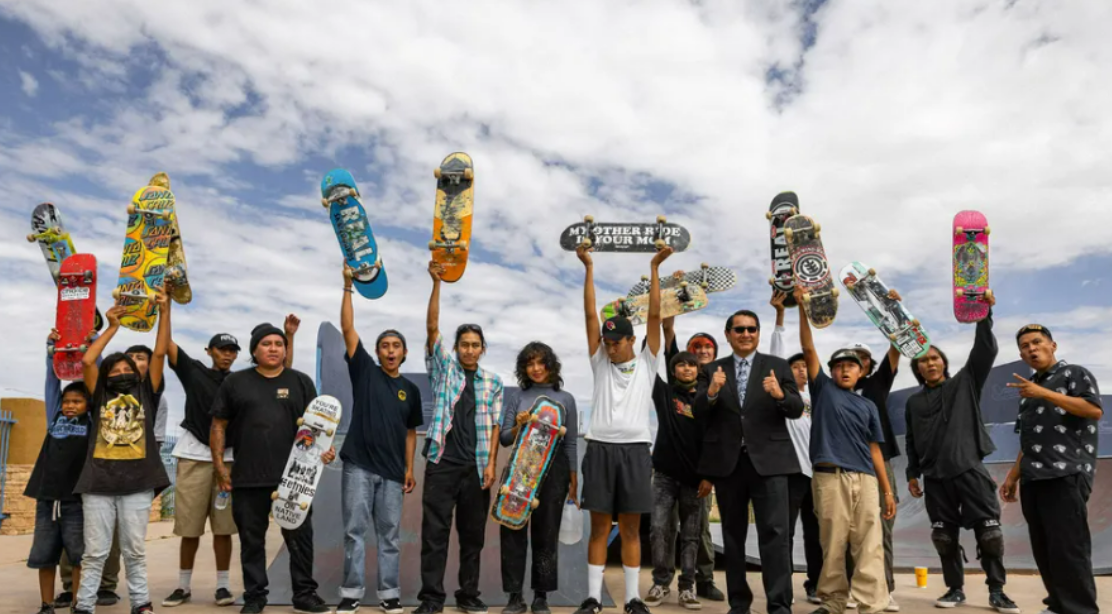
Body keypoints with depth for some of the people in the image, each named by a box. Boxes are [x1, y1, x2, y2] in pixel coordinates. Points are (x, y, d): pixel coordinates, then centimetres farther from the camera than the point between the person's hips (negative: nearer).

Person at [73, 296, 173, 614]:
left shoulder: (145, 394, 13)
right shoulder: (100, 396, 14)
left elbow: (159, 353, 7)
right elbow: (86, 361, 4)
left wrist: (164, 312, 4)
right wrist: (112, 327, 10)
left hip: (138, 483, 0)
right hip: (98, 483, 1)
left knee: (135, 551, 6)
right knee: (95, 552, 4)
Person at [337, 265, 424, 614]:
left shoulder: (410, 390, 9)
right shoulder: (364, 371, 3)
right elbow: (348, 329, -4)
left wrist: (409, 468, 4)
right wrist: (348, 286, -10)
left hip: (392, 471, 2)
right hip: (358, 465, -2)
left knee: (389, 534, 7)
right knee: (354, 530, 1)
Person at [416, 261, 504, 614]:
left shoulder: (493, 383, 10)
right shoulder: (444, 369, 5)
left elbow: (494, 426, 8)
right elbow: (432, 328, -6)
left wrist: (491, 463, -3)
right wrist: (436, 283, -15)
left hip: (476, 467, 2)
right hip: (442, 463, -2)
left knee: (473, 534, 9)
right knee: (435, 532, 0)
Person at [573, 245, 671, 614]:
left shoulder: (646, 364, 8)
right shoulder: (600, 363, 11)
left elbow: (654, 315, 2)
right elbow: (590, 314, 6)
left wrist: (655, 269, -1)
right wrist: (588, 268, 2)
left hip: (635, 449, -1)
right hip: (600, 449, 1)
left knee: (631, 529, 7)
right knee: (599, 527, 5)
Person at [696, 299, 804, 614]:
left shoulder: (778, 366, 6)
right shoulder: (713, 369, 8)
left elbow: (797, 410, 0)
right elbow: (699, 411, -3)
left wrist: (780, 395, -22)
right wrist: (711, 392, -24)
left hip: (768, 461, -2)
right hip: (727, 462, 2)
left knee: (774, 533, -6)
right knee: (732, 535, 10)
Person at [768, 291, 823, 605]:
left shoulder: (815, 399, 19)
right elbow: (777, 353, -7)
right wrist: (780, 314, -14)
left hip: (816, 471, 5)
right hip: (791, 469, -5)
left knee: (815, 532, 9)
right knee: (785, 532, -2)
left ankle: (815, 584, 19)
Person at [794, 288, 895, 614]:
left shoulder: (868, 405, 19)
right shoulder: (823, 389, 12)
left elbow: (874, 449, 17)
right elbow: (809, 348, 3)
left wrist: (887, 490, 12)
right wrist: (802, 307, -5)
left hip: (865, 480, 3)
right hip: (830, 478, -3)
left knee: (869, 547, -2)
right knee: (833, 545, 1)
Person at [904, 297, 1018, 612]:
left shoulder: (965, 383, 8)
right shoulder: (914, 402, 14)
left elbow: (985, 351, -6)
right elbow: (912, 442, 16)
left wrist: (984, 315, -18)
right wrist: (913, 473, 10)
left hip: (969, 469, -2)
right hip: (935, 476, 3)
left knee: (989, 530, -5)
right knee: (944, 536, 5)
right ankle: (955, 589, 17)